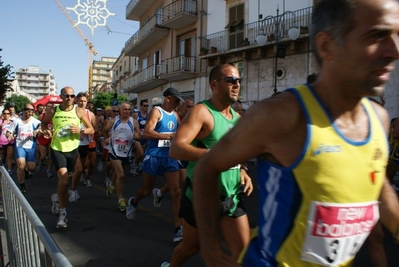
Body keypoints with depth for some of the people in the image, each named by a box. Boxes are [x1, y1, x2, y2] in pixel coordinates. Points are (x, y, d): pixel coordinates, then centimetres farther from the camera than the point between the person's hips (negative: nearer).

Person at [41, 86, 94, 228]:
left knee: (64, 180, 18)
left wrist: (80, 130, -22)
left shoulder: (79, 111, -6)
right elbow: (44, 122, 16)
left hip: (72, 150, 2)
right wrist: (45, 130, -6)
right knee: (64, 180, -15)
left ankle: (56, 197, 51)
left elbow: (92, 130, -2)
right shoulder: (52, 111, -3)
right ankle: (63, 212, 1)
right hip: (57, 149, -2)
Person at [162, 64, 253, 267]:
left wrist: (241, 171, 3)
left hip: (232, 197, 6)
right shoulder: (202, 112, -16)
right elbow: (175, 149, -29)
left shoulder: (237, 117, 8)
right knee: (190, 247, 17)